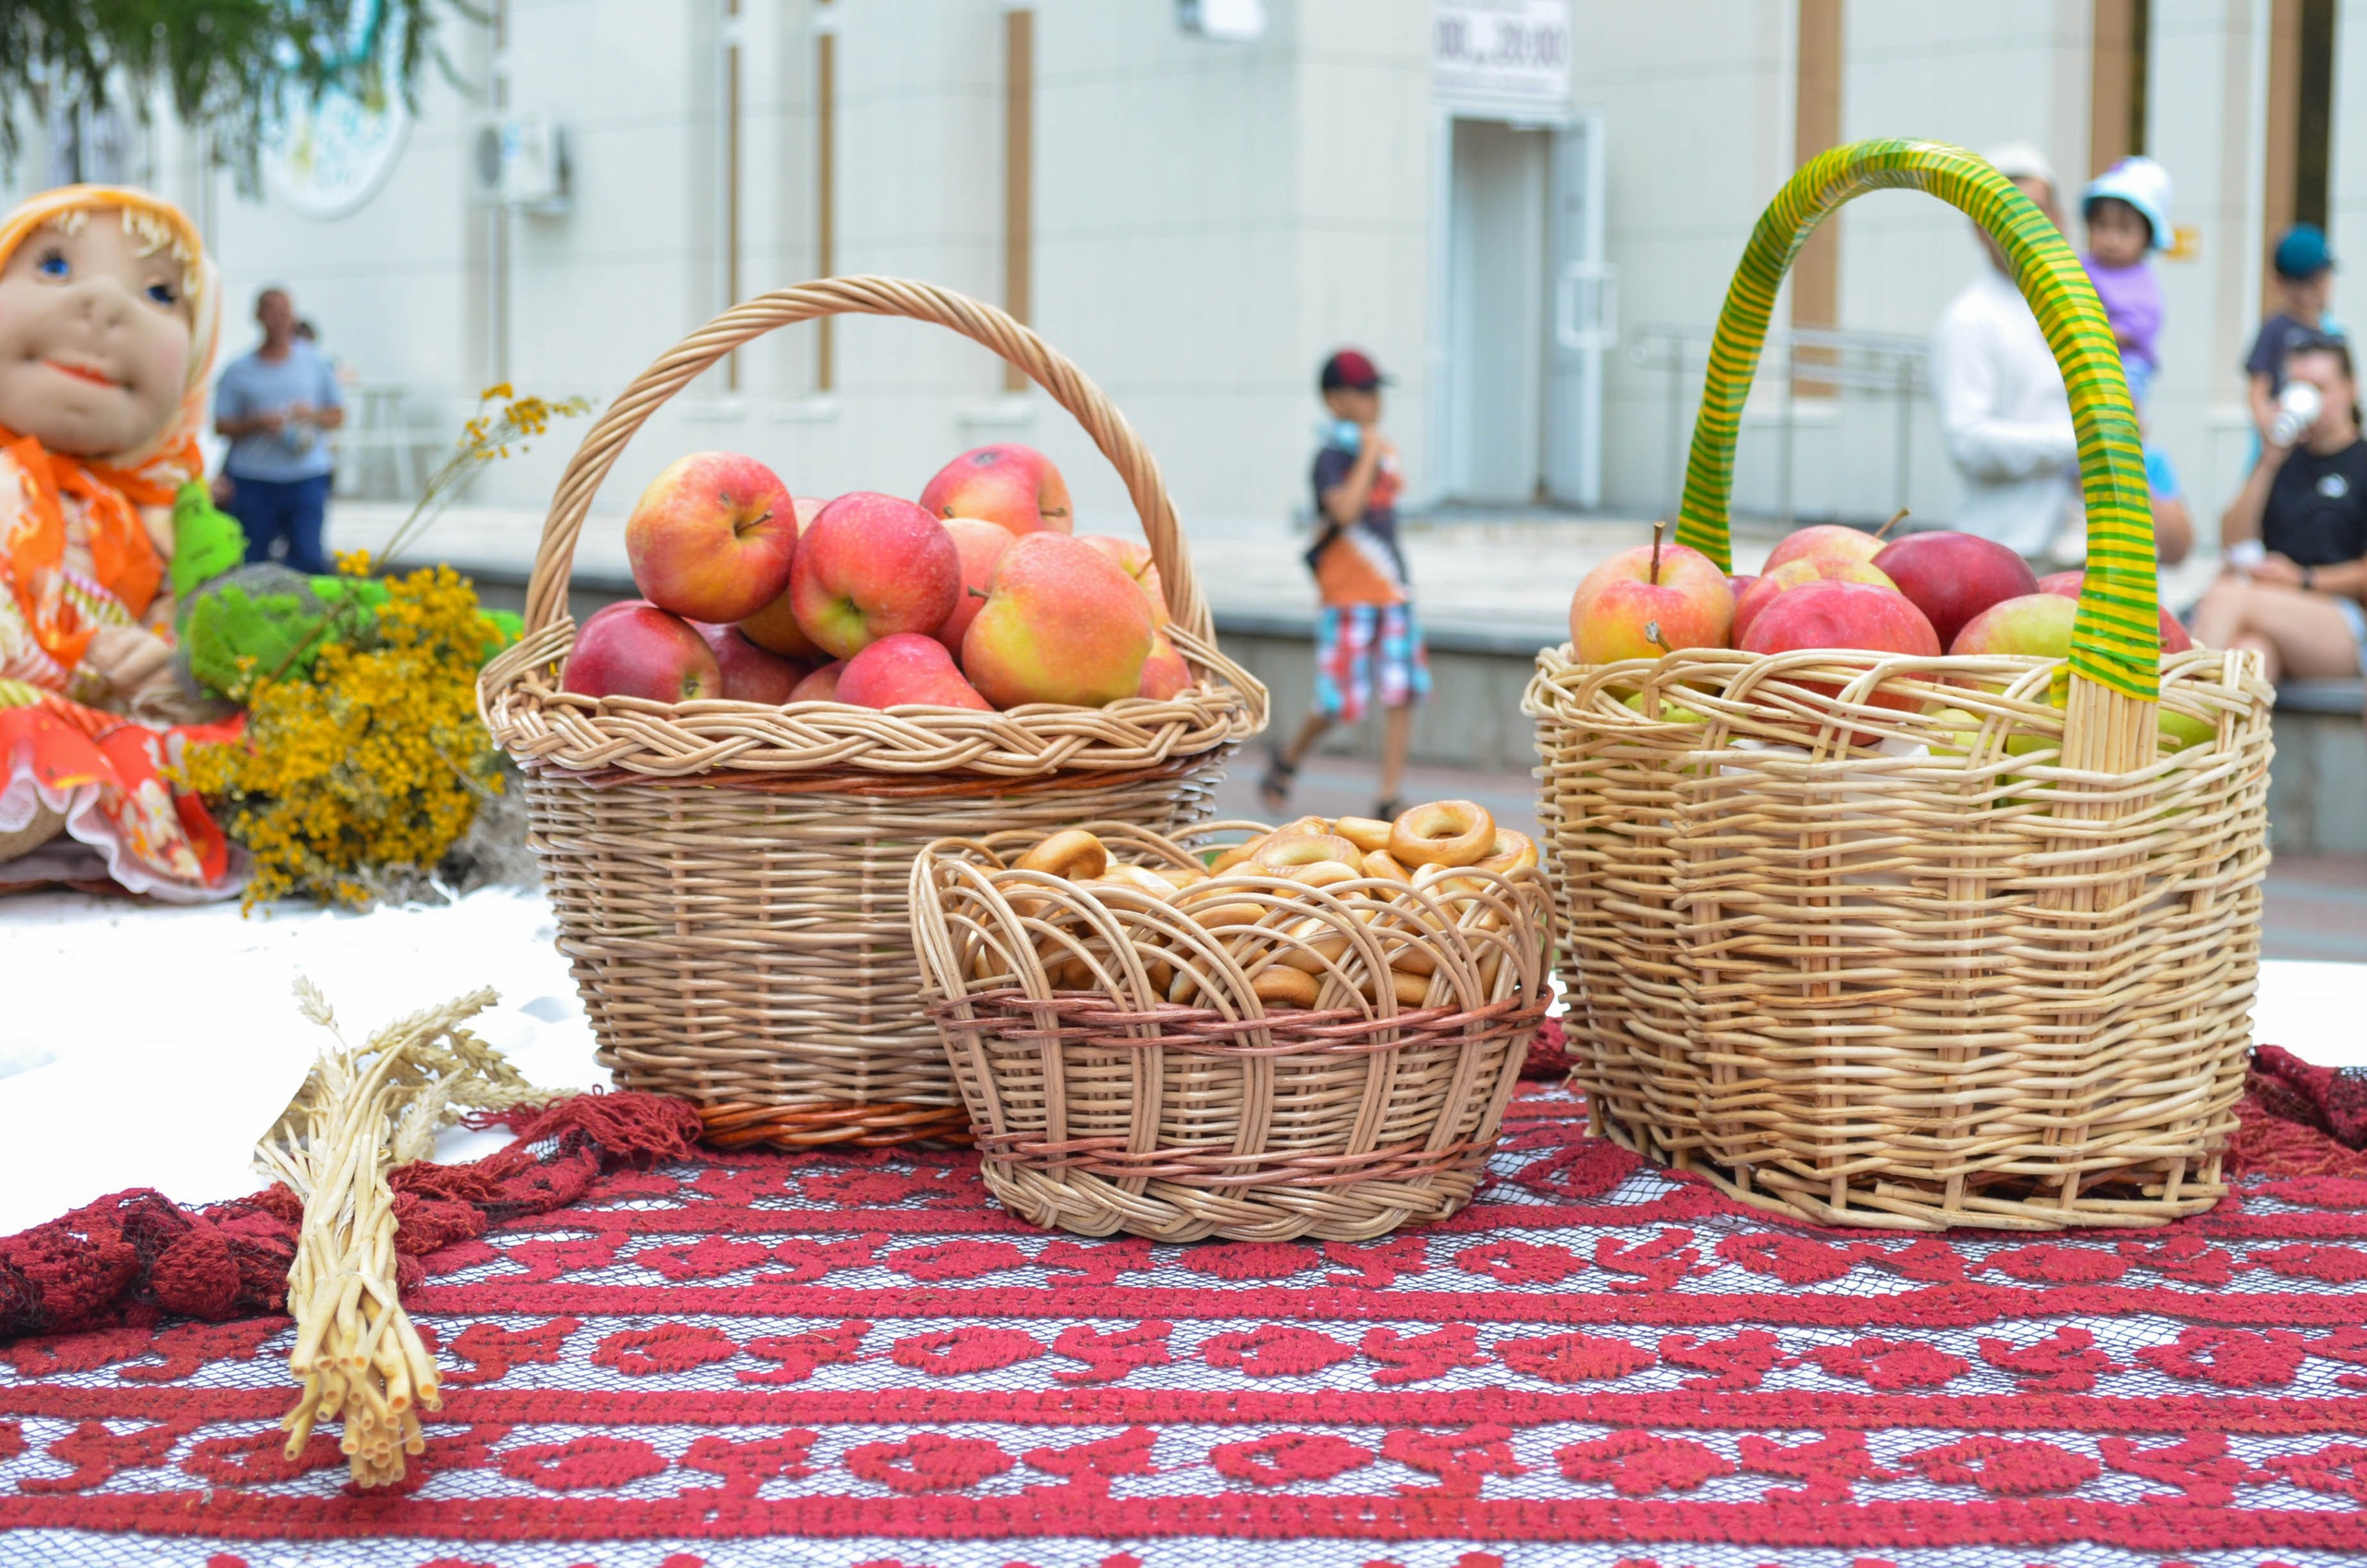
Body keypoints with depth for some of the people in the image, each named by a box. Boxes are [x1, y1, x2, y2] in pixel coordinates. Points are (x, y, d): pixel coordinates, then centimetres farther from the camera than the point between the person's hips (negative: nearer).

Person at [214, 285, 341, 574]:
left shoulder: (315, 363, 11)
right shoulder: (239, 371, 6)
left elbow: (337, 416, 14)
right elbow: (222, 425, 4)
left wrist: (312, 415, -6)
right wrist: (258, 423, -13)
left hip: (307, 477, 1)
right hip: (253, 479, -1)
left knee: (308, 558, -7)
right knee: (252, 559, -1)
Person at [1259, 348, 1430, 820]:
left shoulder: (1384, 451, 11)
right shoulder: (1331, 457, -12)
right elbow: (1346, 510, -26)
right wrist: (1368, 455, -20)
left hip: (1392, 588, 7)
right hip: (1348, 594, -7)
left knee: (1402, 693, -1)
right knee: (1342, 702, -4)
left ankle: (1389, 799, 2)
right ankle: (1288, 759, 23)